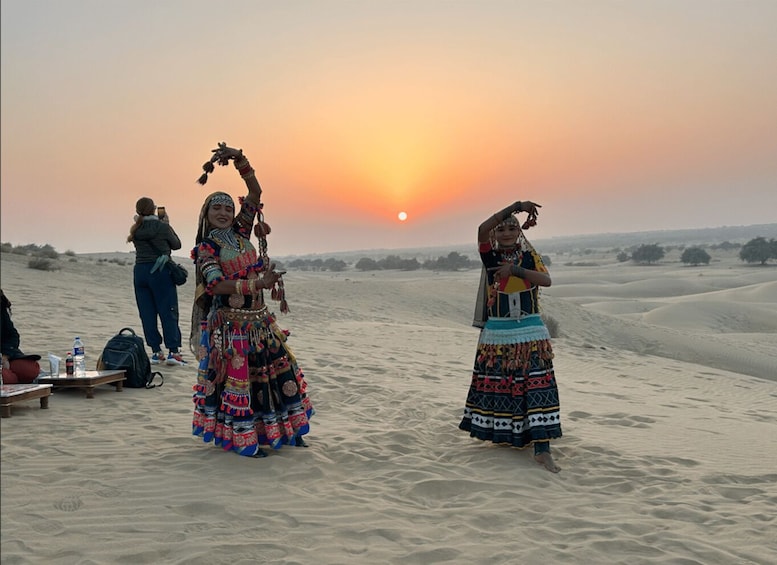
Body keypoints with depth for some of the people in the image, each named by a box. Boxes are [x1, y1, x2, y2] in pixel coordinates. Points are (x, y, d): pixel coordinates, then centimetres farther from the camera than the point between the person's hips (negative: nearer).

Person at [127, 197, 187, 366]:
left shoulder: (136, 229, 4)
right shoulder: (162, 226, -7)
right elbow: (176, 244, 5)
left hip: (140, 271, 4)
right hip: (160, 271, -4)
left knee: (147, 313, 8)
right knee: (168, 312, -1)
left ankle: (156, 351, 9)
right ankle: (173, 351, -5)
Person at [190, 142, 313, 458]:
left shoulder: (240, 232, 8)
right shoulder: (206, 249, -6)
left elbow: (255, 193, 2)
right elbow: (216, 285, -20)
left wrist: (240, 160, -8)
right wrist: (257, 283, -29)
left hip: (259, 319, 6)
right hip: (230, 324, -6)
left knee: (279, 370, 9)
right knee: (237, 377, 1)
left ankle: (285, 431, 22)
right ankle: (243, 440, 16)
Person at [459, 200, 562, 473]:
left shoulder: (529, 255, 6)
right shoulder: (490, 256, 1)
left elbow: (546, 280, -11)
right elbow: (482, 229, -18)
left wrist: (515, 269, -20)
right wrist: (516, 206, -22)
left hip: (530, 331, 0)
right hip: (497, 332, 0)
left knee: (536, 383, -6)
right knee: (497, 384, 5)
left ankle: (542, 448, -6)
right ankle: (504, 434, 27)